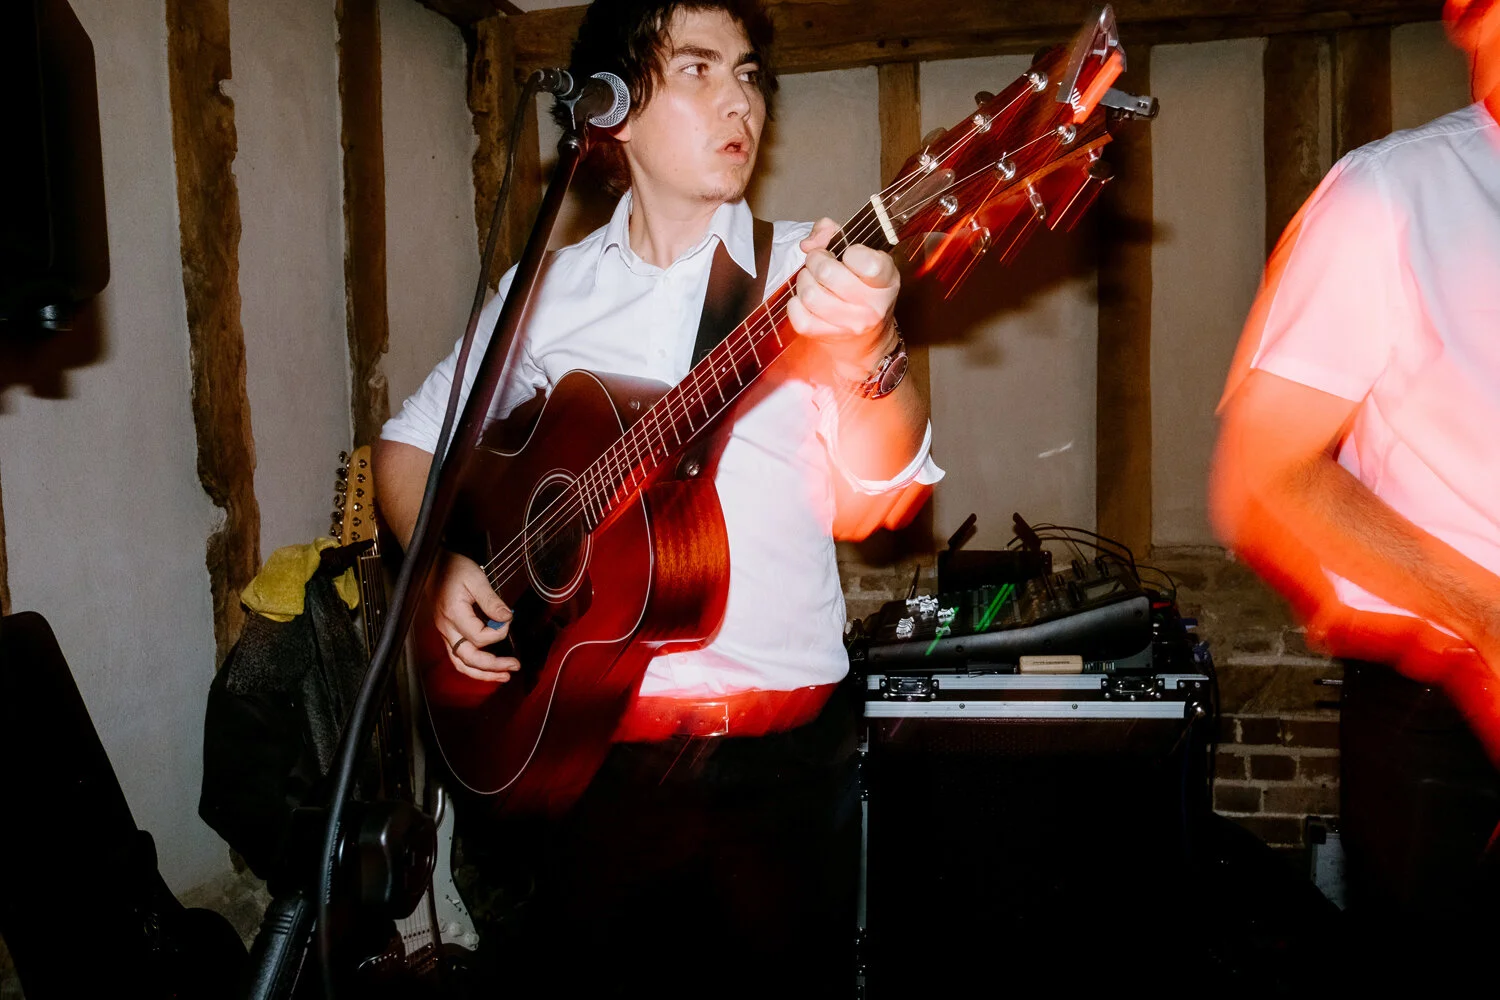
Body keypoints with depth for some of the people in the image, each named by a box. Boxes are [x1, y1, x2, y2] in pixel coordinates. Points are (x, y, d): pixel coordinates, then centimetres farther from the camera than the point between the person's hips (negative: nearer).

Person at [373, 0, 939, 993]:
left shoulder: (808, 271, -1)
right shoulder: (547, 290, 5)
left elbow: (883, 486, -13)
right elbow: (411, 439, 13)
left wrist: (865, 349, -33)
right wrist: (443, 564, -4)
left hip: (782, 753, -1)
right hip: (592, 738, 1)